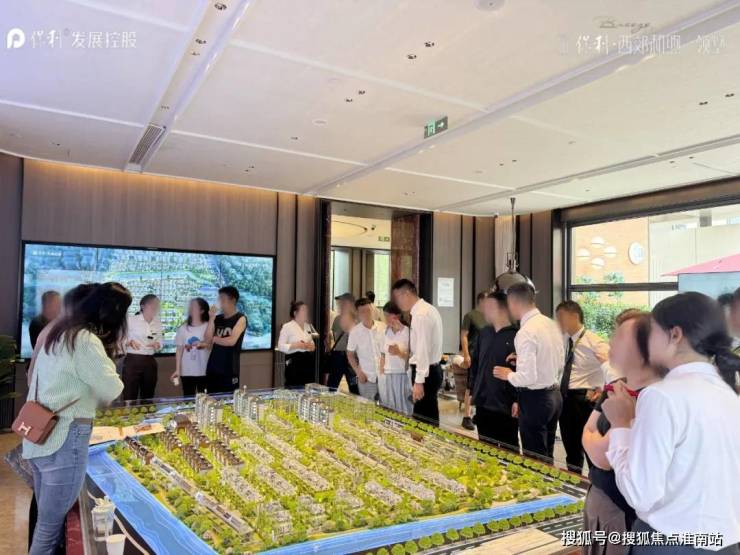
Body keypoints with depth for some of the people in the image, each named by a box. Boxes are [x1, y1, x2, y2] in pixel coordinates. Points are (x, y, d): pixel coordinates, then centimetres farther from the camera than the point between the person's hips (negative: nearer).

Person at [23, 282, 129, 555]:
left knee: (46, 520, 19)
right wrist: (106, 359, 3)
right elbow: (112, 390, -15)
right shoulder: (86, 340, -17)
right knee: (51, 526, 3)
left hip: (38, 435, 9)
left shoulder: (59, 333, 12)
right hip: (64, 440, -9)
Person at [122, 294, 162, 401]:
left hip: (150, 362, 5)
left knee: (148, 398, 9)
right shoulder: (131, 320, -4)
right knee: (129, 398, -4)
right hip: (132, 361, -5)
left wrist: (157, 345, -6)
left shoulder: (158, 324, 10)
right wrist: (129, 342, -21)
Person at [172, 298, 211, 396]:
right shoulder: (183, 328, 5)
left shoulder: (208, 327, -3)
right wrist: (177, 370, 2)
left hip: (204, 372, -2)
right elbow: (179, 350, 7)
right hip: (186, 372, 2)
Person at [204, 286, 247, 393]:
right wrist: (211, 319, -3)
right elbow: (207, 341, 2)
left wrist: (214, 339, -3)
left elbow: (232, 341, -16)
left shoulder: (240, 318, -4)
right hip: (213, 367, 5)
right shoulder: (217, 319, 11)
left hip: (229, 369, -5)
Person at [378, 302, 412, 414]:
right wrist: (381, 375, 8)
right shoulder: (386, 331, 7)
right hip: (386, 378, 4)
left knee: (402, 412, 0)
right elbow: (383, 355, 12)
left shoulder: (407, 332, -8)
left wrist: (399, 353, -22)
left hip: (402, 377, -4)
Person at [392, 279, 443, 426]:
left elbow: (423, 350, -23)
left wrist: (418, 381, -23)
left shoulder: (420, 314, -19)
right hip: (433, 369, 10)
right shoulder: (428, 309, 12)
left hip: (426, 372, -10)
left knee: (422, 420, -2)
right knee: (429, 418, 17)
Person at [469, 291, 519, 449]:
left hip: (506, 406, -6)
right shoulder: (483, 334, 7)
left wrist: (517, 400, -16)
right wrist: (472, 389, 12)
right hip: (483, 402, 6)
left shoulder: (516, 336, -14)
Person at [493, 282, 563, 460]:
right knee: (547, 456, 22)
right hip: (554, 394, 9)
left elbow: (527, 377, -25)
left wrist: (508, 375, -6)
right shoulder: (551, 324, 4)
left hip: (535, 399, -8)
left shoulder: (526, 332, -22)